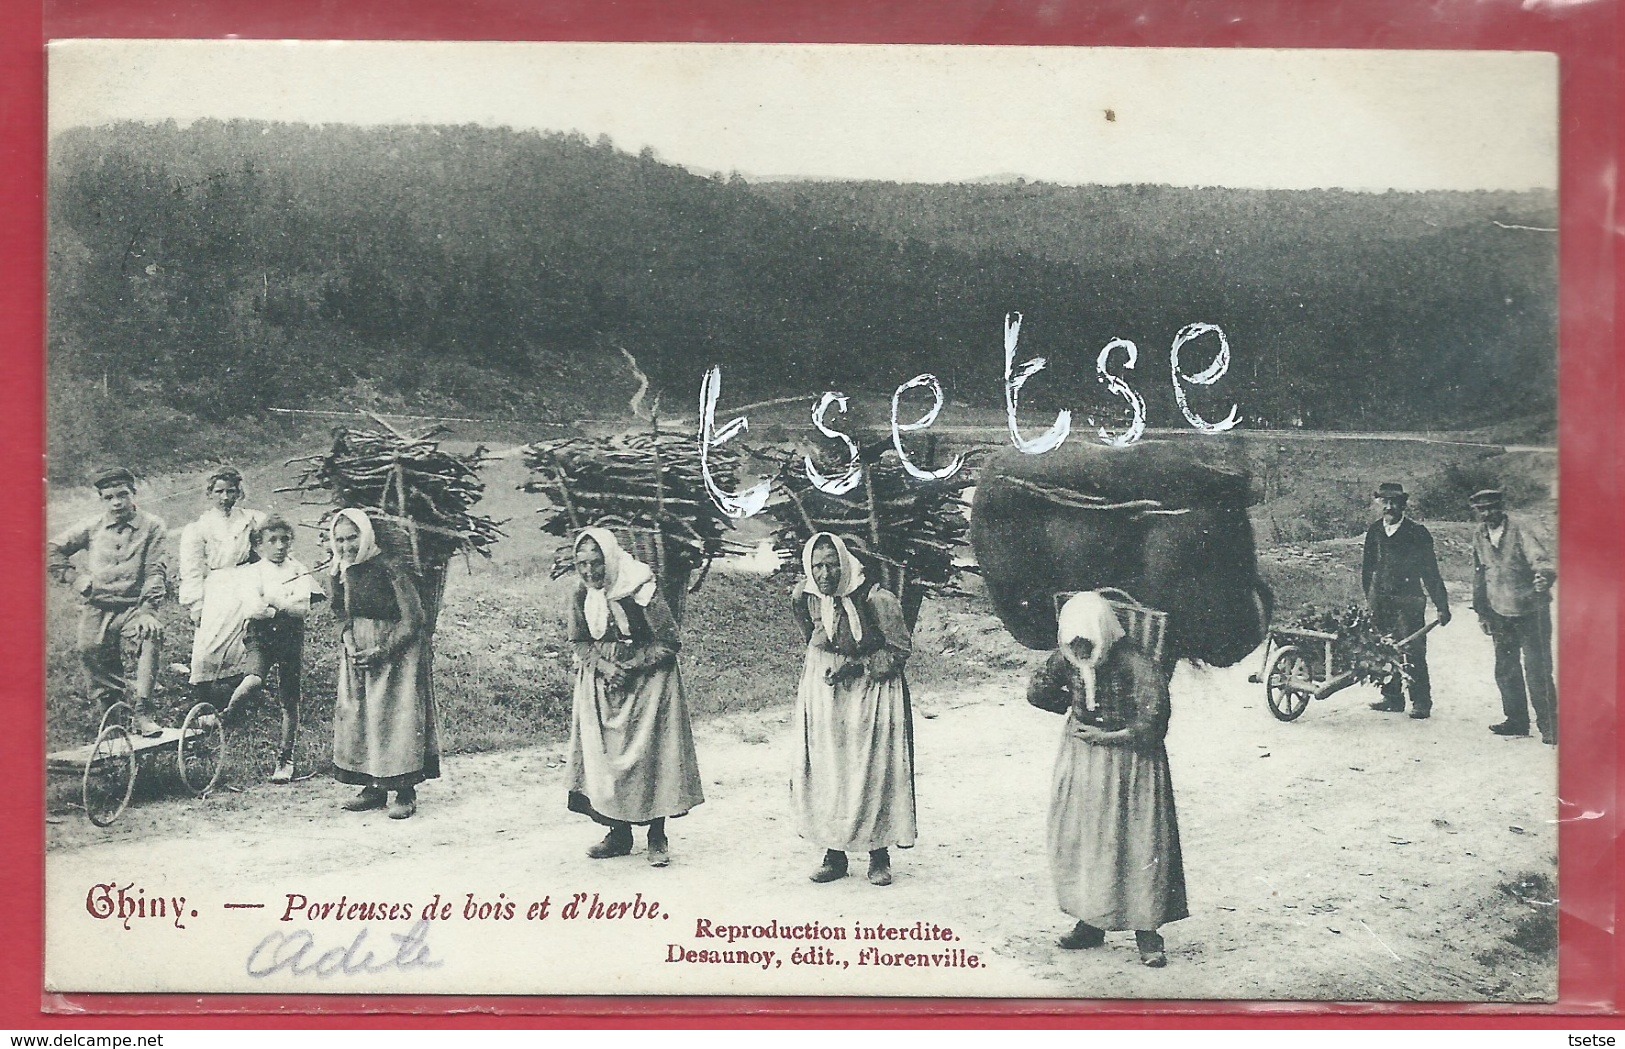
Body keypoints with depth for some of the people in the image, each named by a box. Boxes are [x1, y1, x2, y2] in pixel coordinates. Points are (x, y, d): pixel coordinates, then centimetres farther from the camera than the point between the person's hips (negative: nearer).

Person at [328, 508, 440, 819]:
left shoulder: (389, 569, -15)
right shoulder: (342, 573, 6)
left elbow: (412, 618, -15)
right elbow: (343, 616, 15)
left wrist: (381, 651, -18)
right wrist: (350, 645, -4)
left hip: (395, 653, -7)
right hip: (358, 654, 7)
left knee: (396, 716, -7)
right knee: (357, 715, 5)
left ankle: (405, 792, -1)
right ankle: (373, 788, 14)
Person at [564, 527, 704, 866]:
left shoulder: (642, 590, -18)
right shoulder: (581, 595, -3)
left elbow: (669, 643, -13)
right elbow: (580, 642, 7)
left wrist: (630, 667, -18)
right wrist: (604, 666, -12)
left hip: (645, 681, -4)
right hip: (600, 684, 5)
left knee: (649, 755, -4)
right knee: (602, 753, 3)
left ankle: (657, 837, 7)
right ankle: (618, 834, 15)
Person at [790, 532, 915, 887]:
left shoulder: (877, 600, -18)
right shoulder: (805, 596, -3)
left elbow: (900, 649, -13)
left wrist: (859, 666, -20)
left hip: (871, 692, -4)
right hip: (823, 693, 4)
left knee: (874, 773, -3)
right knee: (824, 773, 4)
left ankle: (879, 856, 8)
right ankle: (834, 854, 13)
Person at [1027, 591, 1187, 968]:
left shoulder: (1132, 663, -22)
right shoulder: (1065, 659, -7)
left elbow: (1152, 724, -25)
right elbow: (1037, 692, 8)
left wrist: (1107, 735, -18)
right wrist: (1076, 709, 0)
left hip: (1129, 762, -5)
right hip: (1082, 760, 5)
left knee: (1139, 843, -4)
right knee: (1078, 839, 8)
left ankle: (1146, 933, 3)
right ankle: (1090, 923, 21)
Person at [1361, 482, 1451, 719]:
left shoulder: (1417, 533, -1)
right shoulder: (1374, 531, 10)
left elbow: (1431, 572, -1)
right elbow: (1367, 568, 16)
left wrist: (1442, 606, -2)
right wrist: (1368, 598, 11)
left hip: (1409, 601, -4)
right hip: (1381, 599, 4)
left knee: (1414, 652, -7)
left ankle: (1421, 703, -1)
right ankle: (1392, 698, 16)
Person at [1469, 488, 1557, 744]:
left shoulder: (1519, 529, -11)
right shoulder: (1480, 537, 6)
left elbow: (1539, 557, -23)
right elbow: (1479, 576, 15)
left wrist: (1544, 576, -45)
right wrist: (1482, 612, 14)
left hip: (1531, 611, -5)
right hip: (1501, 614, 5)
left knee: (1537, 670, -7)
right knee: (1505, 671, 9)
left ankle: (1548, 724, 4)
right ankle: (1517, 720, 23)